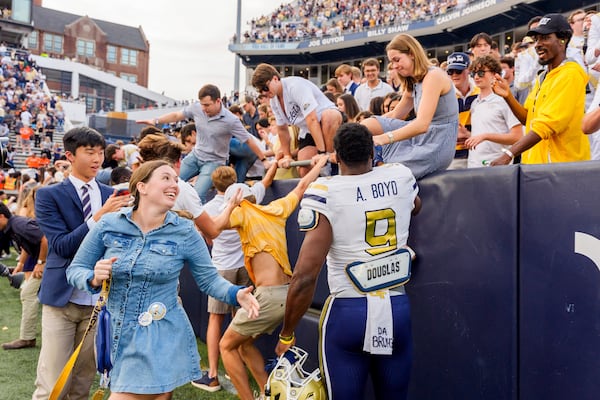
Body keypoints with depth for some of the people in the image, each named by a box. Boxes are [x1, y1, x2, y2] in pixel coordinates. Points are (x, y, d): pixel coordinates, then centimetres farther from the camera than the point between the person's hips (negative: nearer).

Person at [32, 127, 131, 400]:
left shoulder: (110, 195, 8)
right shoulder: (49, 195, -3)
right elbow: (62, 246, -14)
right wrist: (99, 217, -23)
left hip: (98, 298, 3)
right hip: (62, 298, -3)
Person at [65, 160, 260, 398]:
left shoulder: (185, 232, -8)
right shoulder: (109, 225, -4)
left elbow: (209, 279, -3)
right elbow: (75, 269, 4)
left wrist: (236, 294, -22)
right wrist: (93, 279, -18)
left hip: (162, 339, -2)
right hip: (116, 334, 2)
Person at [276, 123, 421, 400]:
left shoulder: (325, 194, -12)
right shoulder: (402, 177, 2)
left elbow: (305, 275, -16)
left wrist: (286, 335, -4)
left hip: (348, 313, -4)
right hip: (398, 310, 4)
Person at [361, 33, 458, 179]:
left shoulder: (433, 76, -16)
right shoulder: (413, 82, 14)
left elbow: (422, 124, -29)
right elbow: (395, 115, 18)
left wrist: (383, 138, -37)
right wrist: (366, 124, 5)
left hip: (436, 147, -9)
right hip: (421, 138, 9)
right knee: (366, 125, -5)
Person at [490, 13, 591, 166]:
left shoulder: (570, 75, -12)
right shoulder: (542, 78, 16)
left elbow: (547, 124, -21)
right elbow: (528, 118, 15)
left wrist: (508, 154, -26)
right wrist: (508, 96, -1)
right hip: (536, 163, 8)